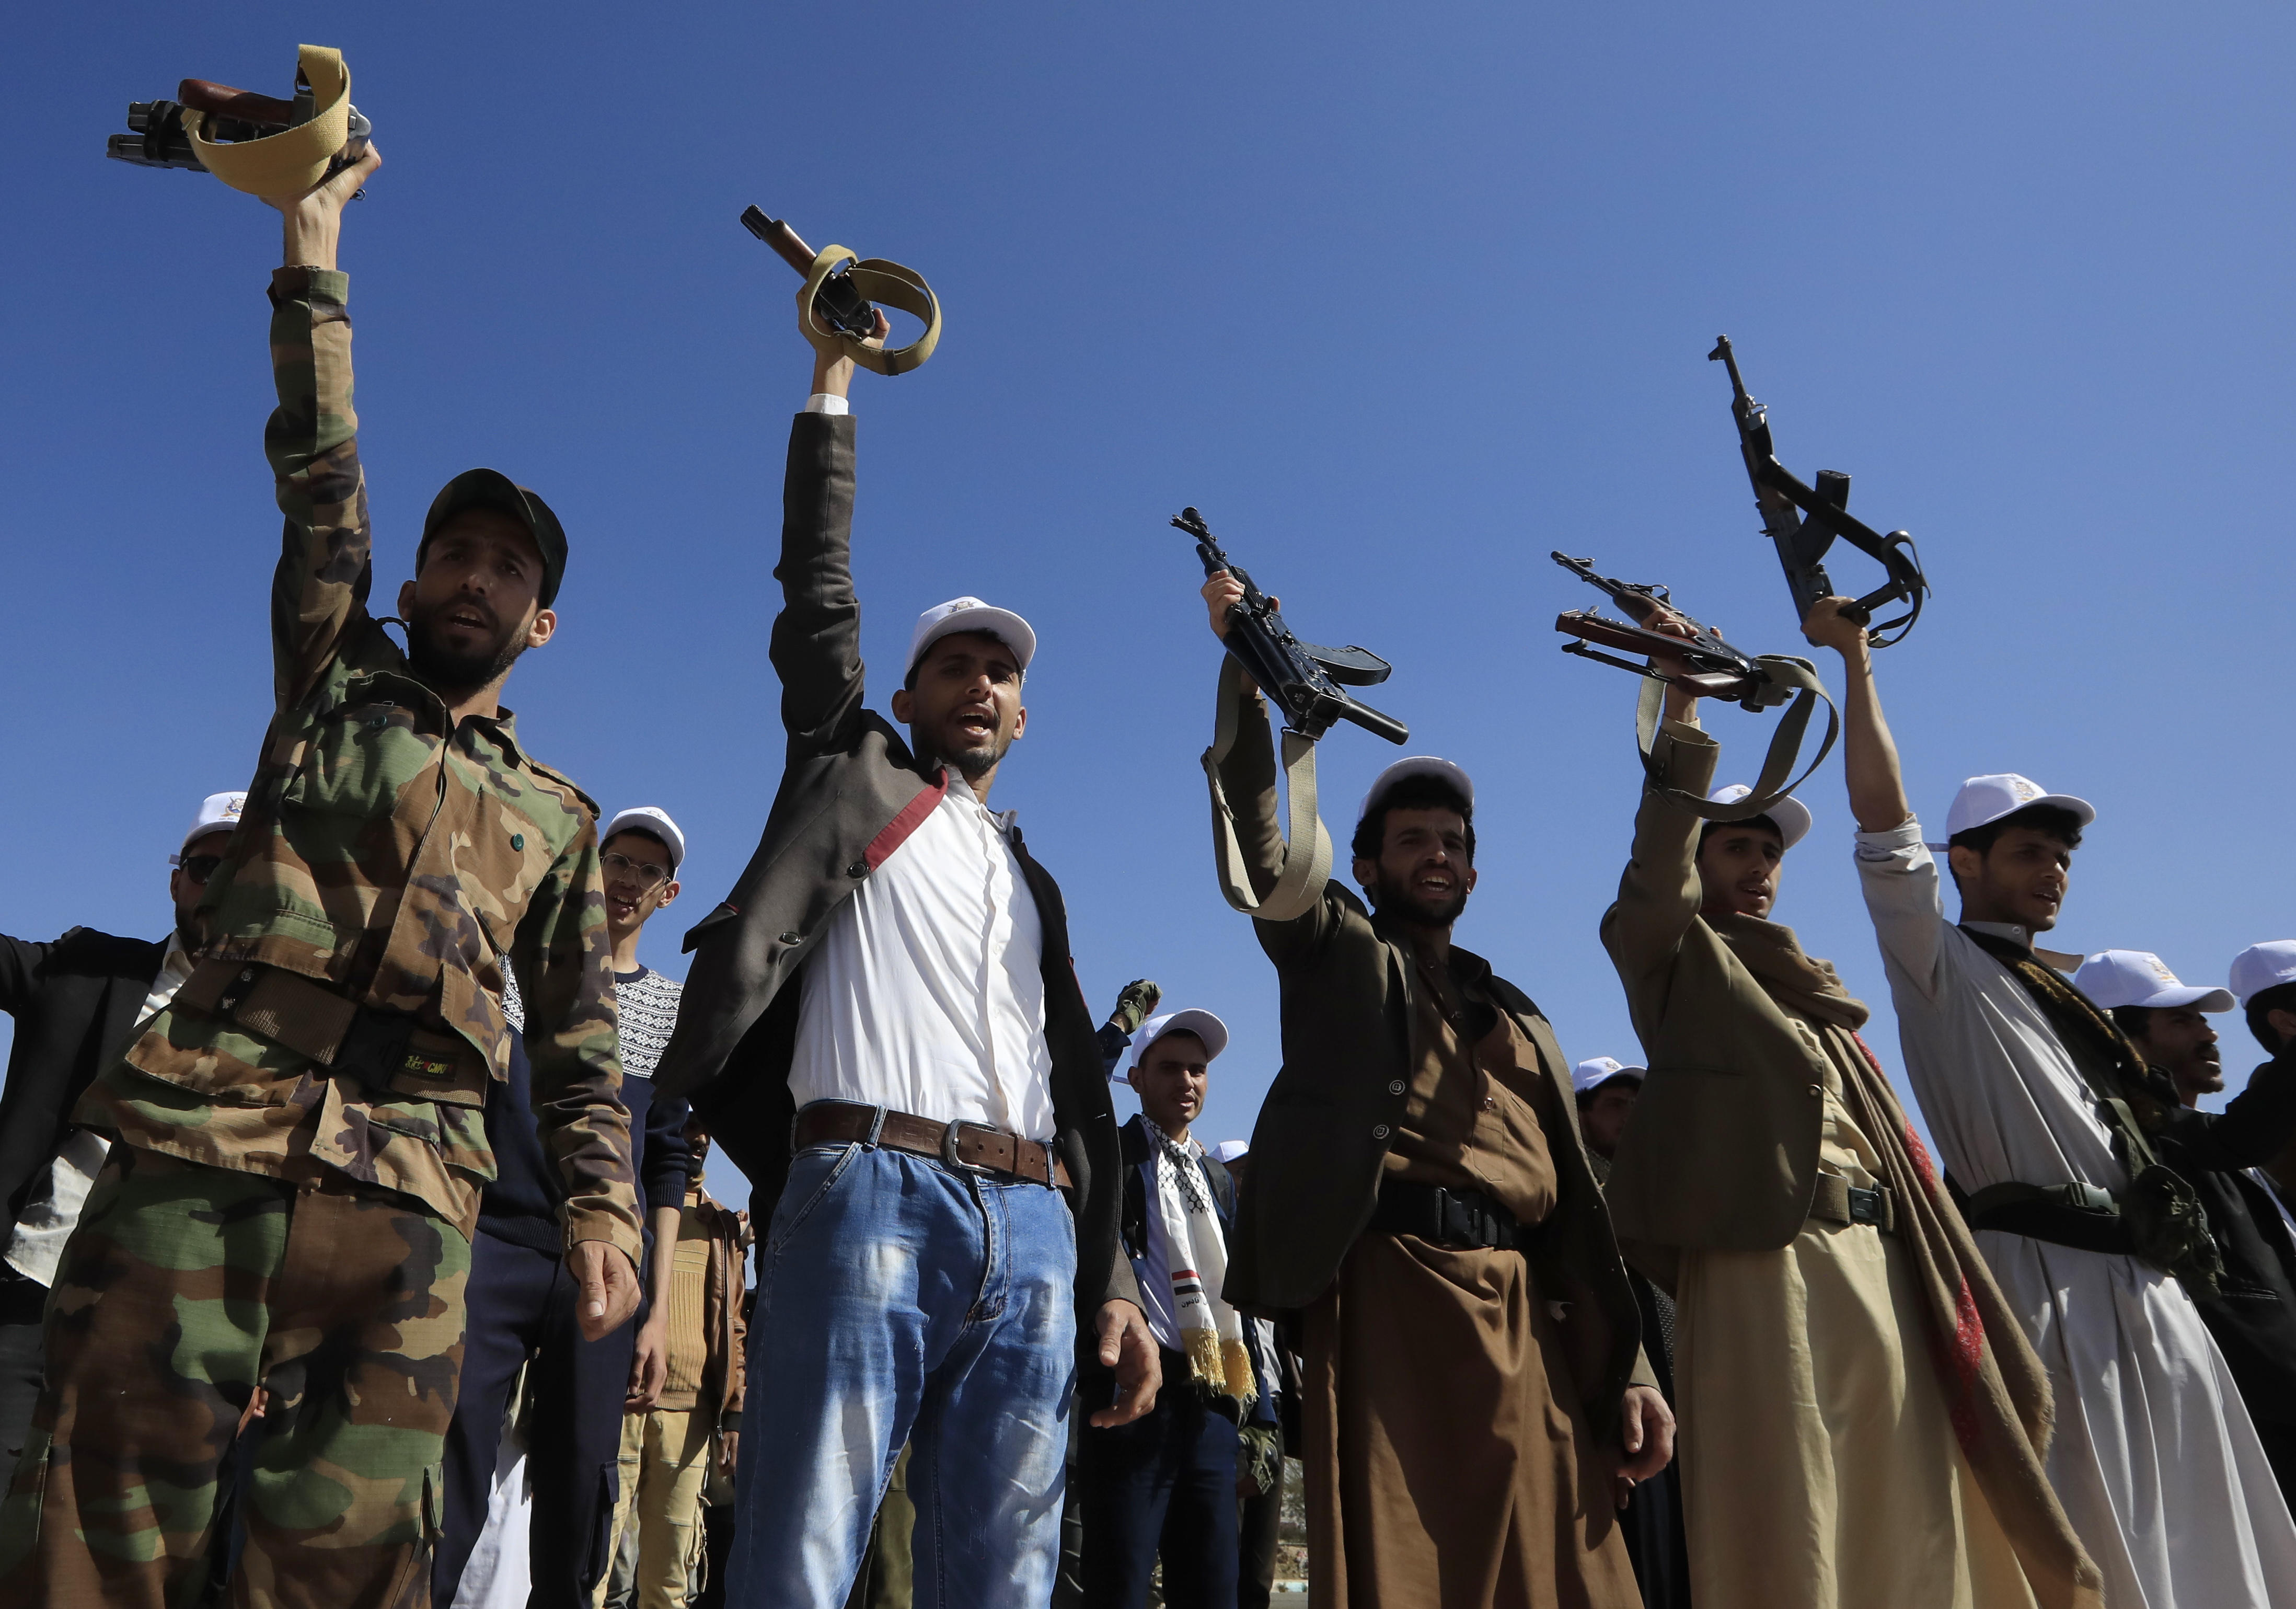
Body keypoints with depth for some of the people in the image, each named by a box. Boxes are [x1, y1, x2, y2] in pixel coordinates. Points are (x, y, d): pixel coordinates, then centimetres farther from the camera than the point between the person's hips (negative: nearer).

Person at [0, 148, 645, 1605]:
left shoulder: (560, 819, 20)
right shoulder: (334, 686, 19)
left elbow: (583, 1048, 16)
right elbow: (321, 479, 10)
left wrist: (605, 1202, 1)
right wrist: (312, 239, 8)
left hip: (408, 1209, 1)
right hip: (200, 1151, -1)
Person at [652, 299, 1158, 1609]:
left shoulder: (1034, 883, 27)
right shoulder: (859, 778, 18)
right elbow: (819, 590, 11)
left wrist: (1112, 1283, 13)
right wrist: (834, 381, 15)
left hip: (1036, 1231, 5)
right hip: (873, 1194, -4)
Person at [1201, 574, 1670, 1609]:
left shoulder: (1518, 1017, 25)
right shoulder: (1334, 953, 15)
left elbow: (1571, 1196, 21)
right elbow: (1257, 844, -3)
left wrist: (1626, 1366, 11)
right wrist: (1243, 665, -13)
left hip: (1523, 1321, 5)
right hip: (1387, 1292, -4)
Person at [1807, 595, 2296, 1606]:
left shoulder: (2053, 995, 22)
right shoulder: (1942, 968, -2)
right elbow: (1884, 829, -15)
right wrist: (1854, 660, -15)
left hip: (2143, 1287, 8)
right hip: (2045, 1276, -8)